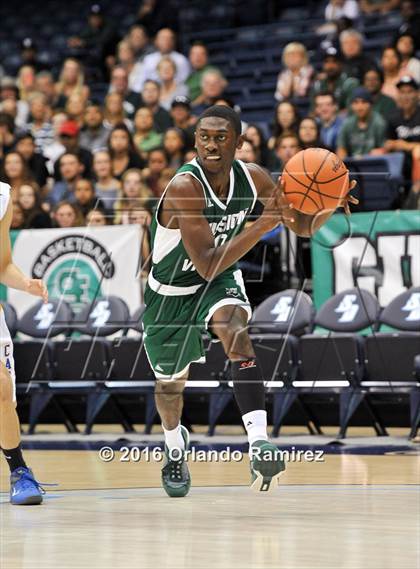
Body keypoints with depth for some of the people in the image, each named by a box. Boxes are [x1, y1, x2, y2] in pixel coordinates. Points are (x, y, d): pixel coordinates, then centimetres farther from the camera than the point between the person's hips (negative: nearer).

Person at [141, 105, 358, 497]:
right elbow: (207, 265, -36)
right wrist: (263, 224, -40)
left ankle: (259, 443, -44)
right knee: (170, 383, 17)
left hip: (219, 281, 2)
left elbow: (303, 226, -2)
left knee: (235, 330, -32)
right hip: (171, 292, -2)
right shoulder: (185, 187, -32)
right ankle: (174, 446, 53)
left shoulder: (251, 177, -14)